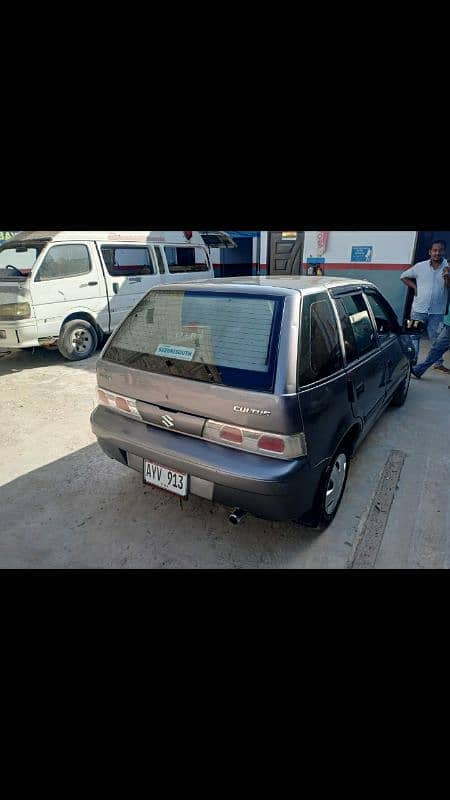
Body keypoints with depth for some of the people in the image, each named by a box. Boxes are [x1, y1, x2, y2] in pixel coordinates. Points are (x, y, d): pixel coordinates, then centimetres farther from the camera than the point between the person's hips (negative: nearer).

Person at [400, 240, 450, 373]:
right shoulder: (420, 266, 1)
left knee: (437, 339, 8)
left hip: (437, 312, 0)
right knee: (414, 336, 4)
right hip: (419, 309, 0)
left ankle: (439, 363, 22)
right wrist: (415, 287, 2)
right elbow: (404, 276, 12)